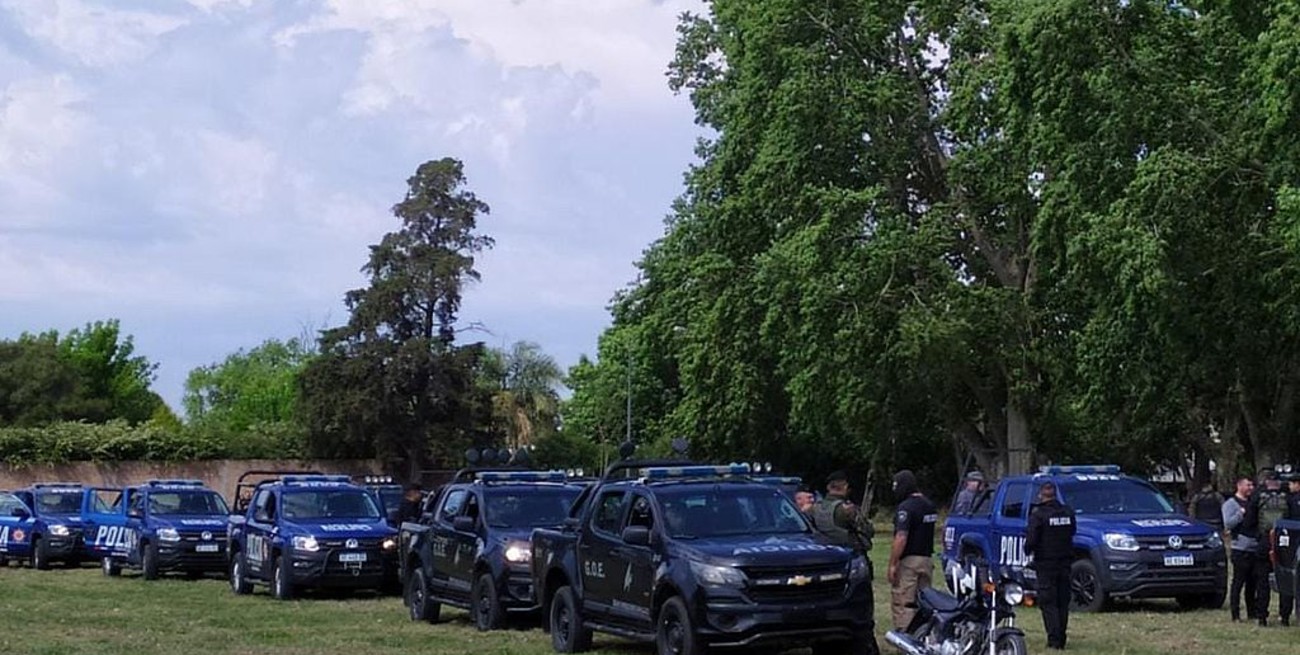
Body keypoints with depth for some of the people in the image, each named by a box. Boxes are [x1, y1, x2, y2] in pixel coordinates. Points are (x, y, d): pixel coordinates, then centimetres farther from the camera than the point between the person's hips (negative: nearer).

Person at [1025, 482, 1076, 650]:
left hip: (1046, 563, -5)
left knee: (1048, 602, -2)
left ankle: (1054, 639, -11)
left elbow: (1031, 539, -15)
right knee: (1063, 602, 11)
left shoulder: (1038, 514, -13)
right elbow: (1072, 533, 14)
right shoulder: (1068, 513, 5)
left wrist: (1028, 551, 3)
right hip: (1065, 562, 5)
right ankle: (1061, 639, 14)